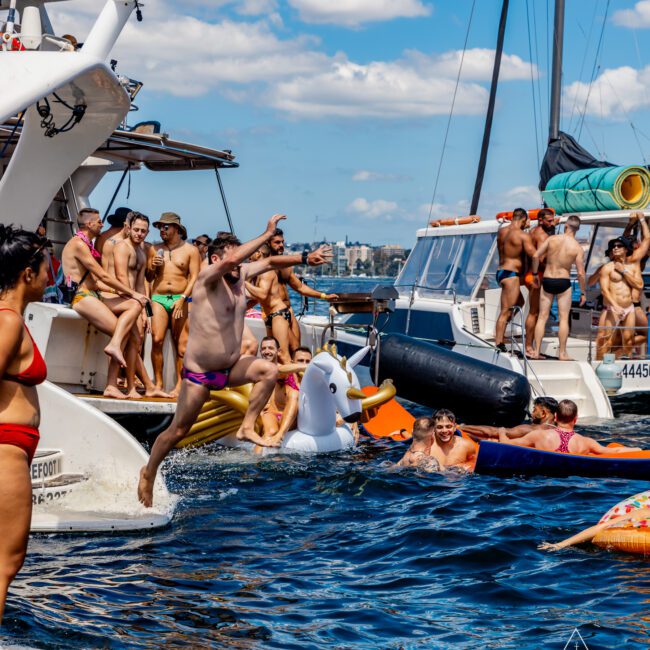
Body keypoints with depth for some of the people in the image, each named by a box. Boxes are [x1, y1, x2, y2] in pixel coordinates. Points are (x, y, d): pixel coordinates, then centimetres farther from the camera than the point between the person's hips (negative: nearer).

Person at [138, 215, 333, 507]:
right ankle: (148, 473, 24)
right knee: (178, 431, 2)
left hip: (231, 366, 7)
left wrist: (304, 258, 0)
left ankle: (247, 428, -5)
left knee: (269, 371, -17)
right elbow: (231, 259, -38)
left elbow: (269, 262, 12)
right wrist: (267, 234, -33)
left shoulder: (240, 275, 2)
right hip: (199, 373, -6)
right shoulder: (207, 278, -19)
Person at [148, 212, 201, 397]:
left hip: (180, 299, -2)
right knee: (157, 339, -14)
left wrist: (182, 299, -13)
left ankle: (180, 384, -3)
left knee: (181, 344, -7)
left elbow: (194, 277, -1)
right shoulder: (155, 250, 16)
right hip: (158, 297, 2)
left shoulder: (190, 250, 6)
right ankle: (158, 383, -9)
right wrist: (152, 268, -1)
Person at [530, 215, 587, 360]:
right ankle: (562, 353, 5)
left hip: (547, 280, 2)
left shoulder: (552, 239, -4)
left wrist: (535, 274, 9)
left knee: (542, 317, 8)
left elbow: (536, 256, -5)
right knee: (564, 318, 6)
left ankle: (537, 352, 7)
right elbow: (580, 273, -9)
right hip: (563, 282, -2)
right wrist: (583, 292, 2)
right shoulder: (577, 248, -7)